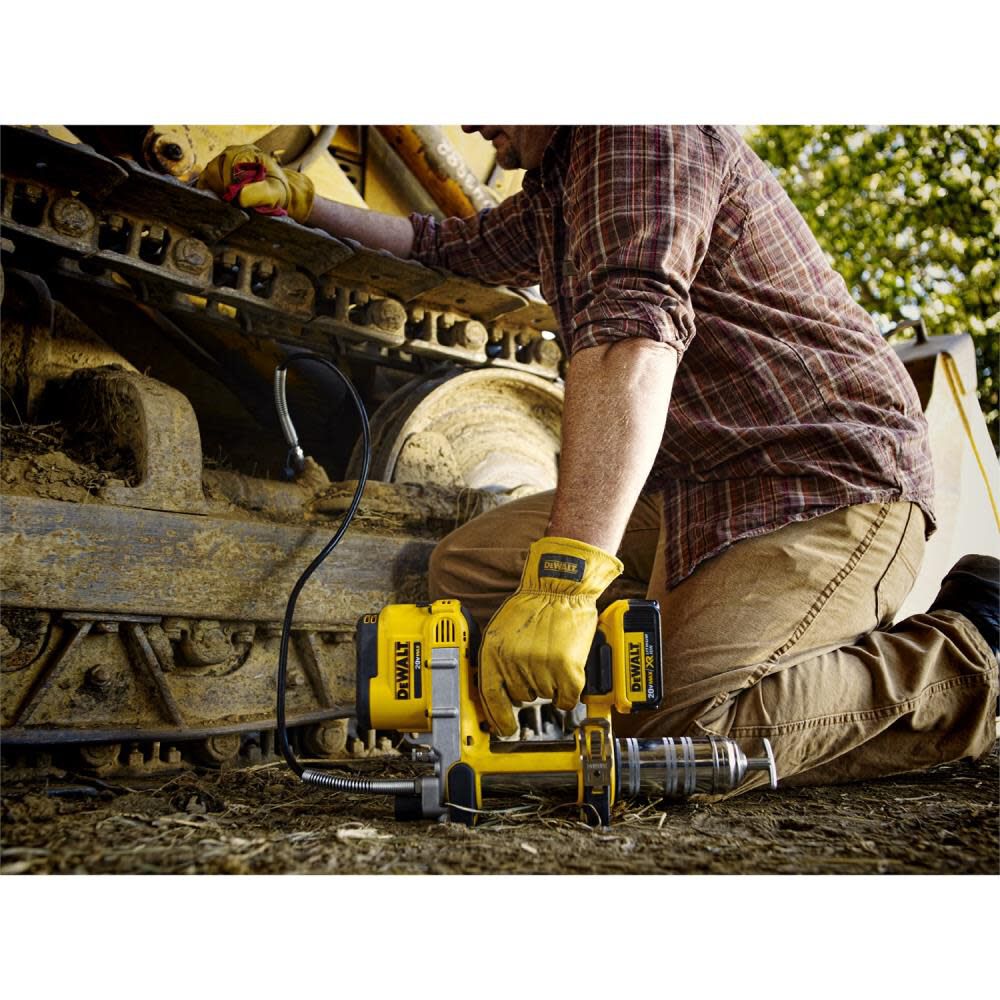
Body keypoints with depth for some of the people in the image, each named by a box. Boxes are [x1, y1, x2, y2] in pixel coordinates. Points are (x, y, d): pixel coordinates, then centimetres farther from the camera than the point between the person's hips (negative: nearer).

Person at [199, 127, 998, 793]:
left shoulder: (642, 131, -12)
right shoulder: (553, 193, 19)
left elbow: (634, 335, -29)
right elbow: (444, 247, 34)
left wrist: (566, 575, -38)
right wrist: (303, 203, 23)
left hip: (831, 478, -9)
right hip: (699, 487, 9)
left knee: (670, 732, -28)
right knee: (470, 565, 1)